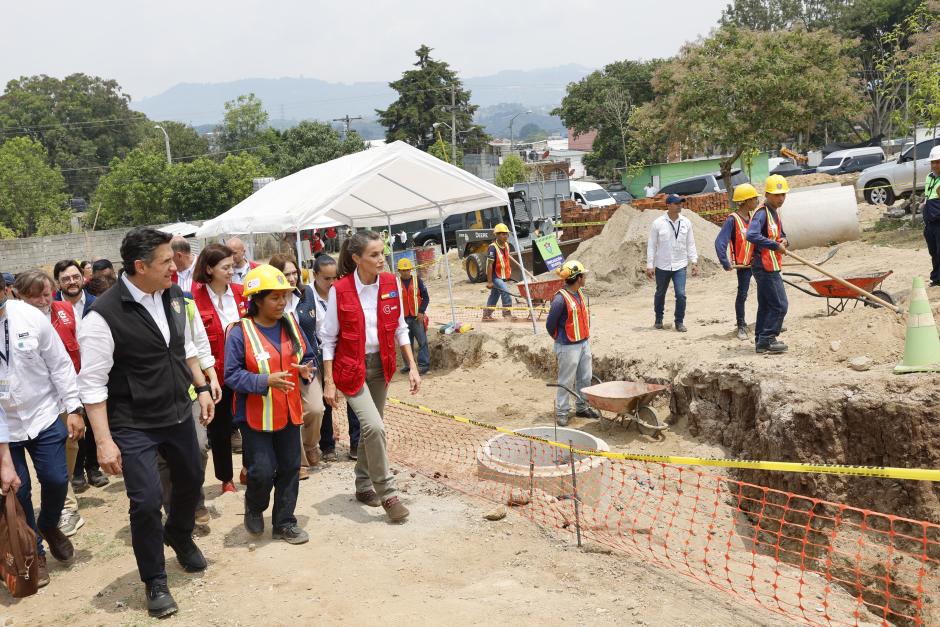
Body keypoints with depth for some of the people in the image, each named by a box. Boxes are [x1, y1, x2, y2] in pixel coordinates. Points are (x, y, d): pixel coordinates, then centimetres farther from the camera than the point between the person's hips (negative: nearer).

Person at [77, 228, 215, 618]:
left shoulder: (173, 295, -3)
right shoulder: (104, 315, -22)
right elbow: (92, 383, -19)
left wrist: (202, 387, 13)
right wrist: (104, 440, -20)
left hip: (179, 413, 6)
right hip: (134, 427, -6)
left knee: (191, 480, 21)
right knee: (147, 501, -6)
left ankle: (179, 535, 53)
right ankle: (155, 581, 19)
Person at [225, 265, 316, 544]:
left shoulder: (291, 323, 1)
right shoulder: (240, 332, -15)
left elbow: (308, 356, 11)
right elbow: (232, 375, -15)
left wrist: (306, 369, -12)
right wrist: (266, 380, -27)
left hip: (289, 413, 5)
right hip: (256, 416, -5)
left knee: (289, 468, 11)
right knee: (263, 471, -3)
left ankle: (284, 523, 27)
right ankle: (254, 506, 31)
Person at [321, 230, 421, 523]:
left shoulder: (390, 283, -4)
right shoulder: (340, 290, -15)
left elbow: (400, 328, 5)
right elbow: (329, 338, -8)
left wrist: (412, 367, 1)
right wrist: (329, 382, -9)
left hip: (381, 365, 5)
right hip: (351, 368, -5)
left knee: (370, 429, 15)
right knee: (374, 427, -17)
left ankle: (364, 486, 34)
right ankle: (387, 493, -2)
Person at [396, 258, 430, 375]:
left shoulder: (417, 280, 2)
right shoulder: (396, 283, 4)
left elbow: (426, 297, 3)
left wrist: (421, 311, -8)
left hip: (417, 317, -1)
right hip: (403, 318, 2)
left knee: (422, 342, -5)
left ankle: (424, 364, 0)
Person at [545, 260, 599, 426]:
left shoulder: (581, 294, 3)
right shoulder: (560, 299, -22)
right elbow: (550, 325, -14)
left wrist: (585, 335, 12)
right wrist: (561, 339, 0)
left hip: (584, 343, 8)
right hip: (568, 347, -8)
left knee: (585, 378, 17)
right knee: (566, 381, 2)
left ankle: (583, 407, 31)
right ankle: (561, 412, 13)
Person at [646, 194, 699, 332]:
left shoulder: (686, 222, 1)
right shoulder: (658, 223, -6)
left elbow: (690, 244, 6)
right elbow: (651, 246, -3)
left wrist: (694, 262, 1)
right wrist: (649, 265, -6)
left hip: (680, 266, 1)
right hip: (662, 266, -1)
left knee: (681, 294, -9)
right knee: (660, 294, 13)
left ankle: (679, 322, 7)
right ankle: (659, 319, 33)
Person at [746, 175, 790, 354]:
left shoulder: (774, 212, 15)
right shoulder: (762, 213, -16)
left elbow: (780, 234, 27)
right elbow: (752, 235, -32)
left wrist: (784, 240, 2)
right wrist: (776, 245, -27)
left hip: (768, 267, 10)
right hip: (766, 267, -10)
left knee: (765, 305, 14)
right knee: (780, 305, -8)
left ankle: (761, 342, 21)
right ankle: (766, 340, -2)